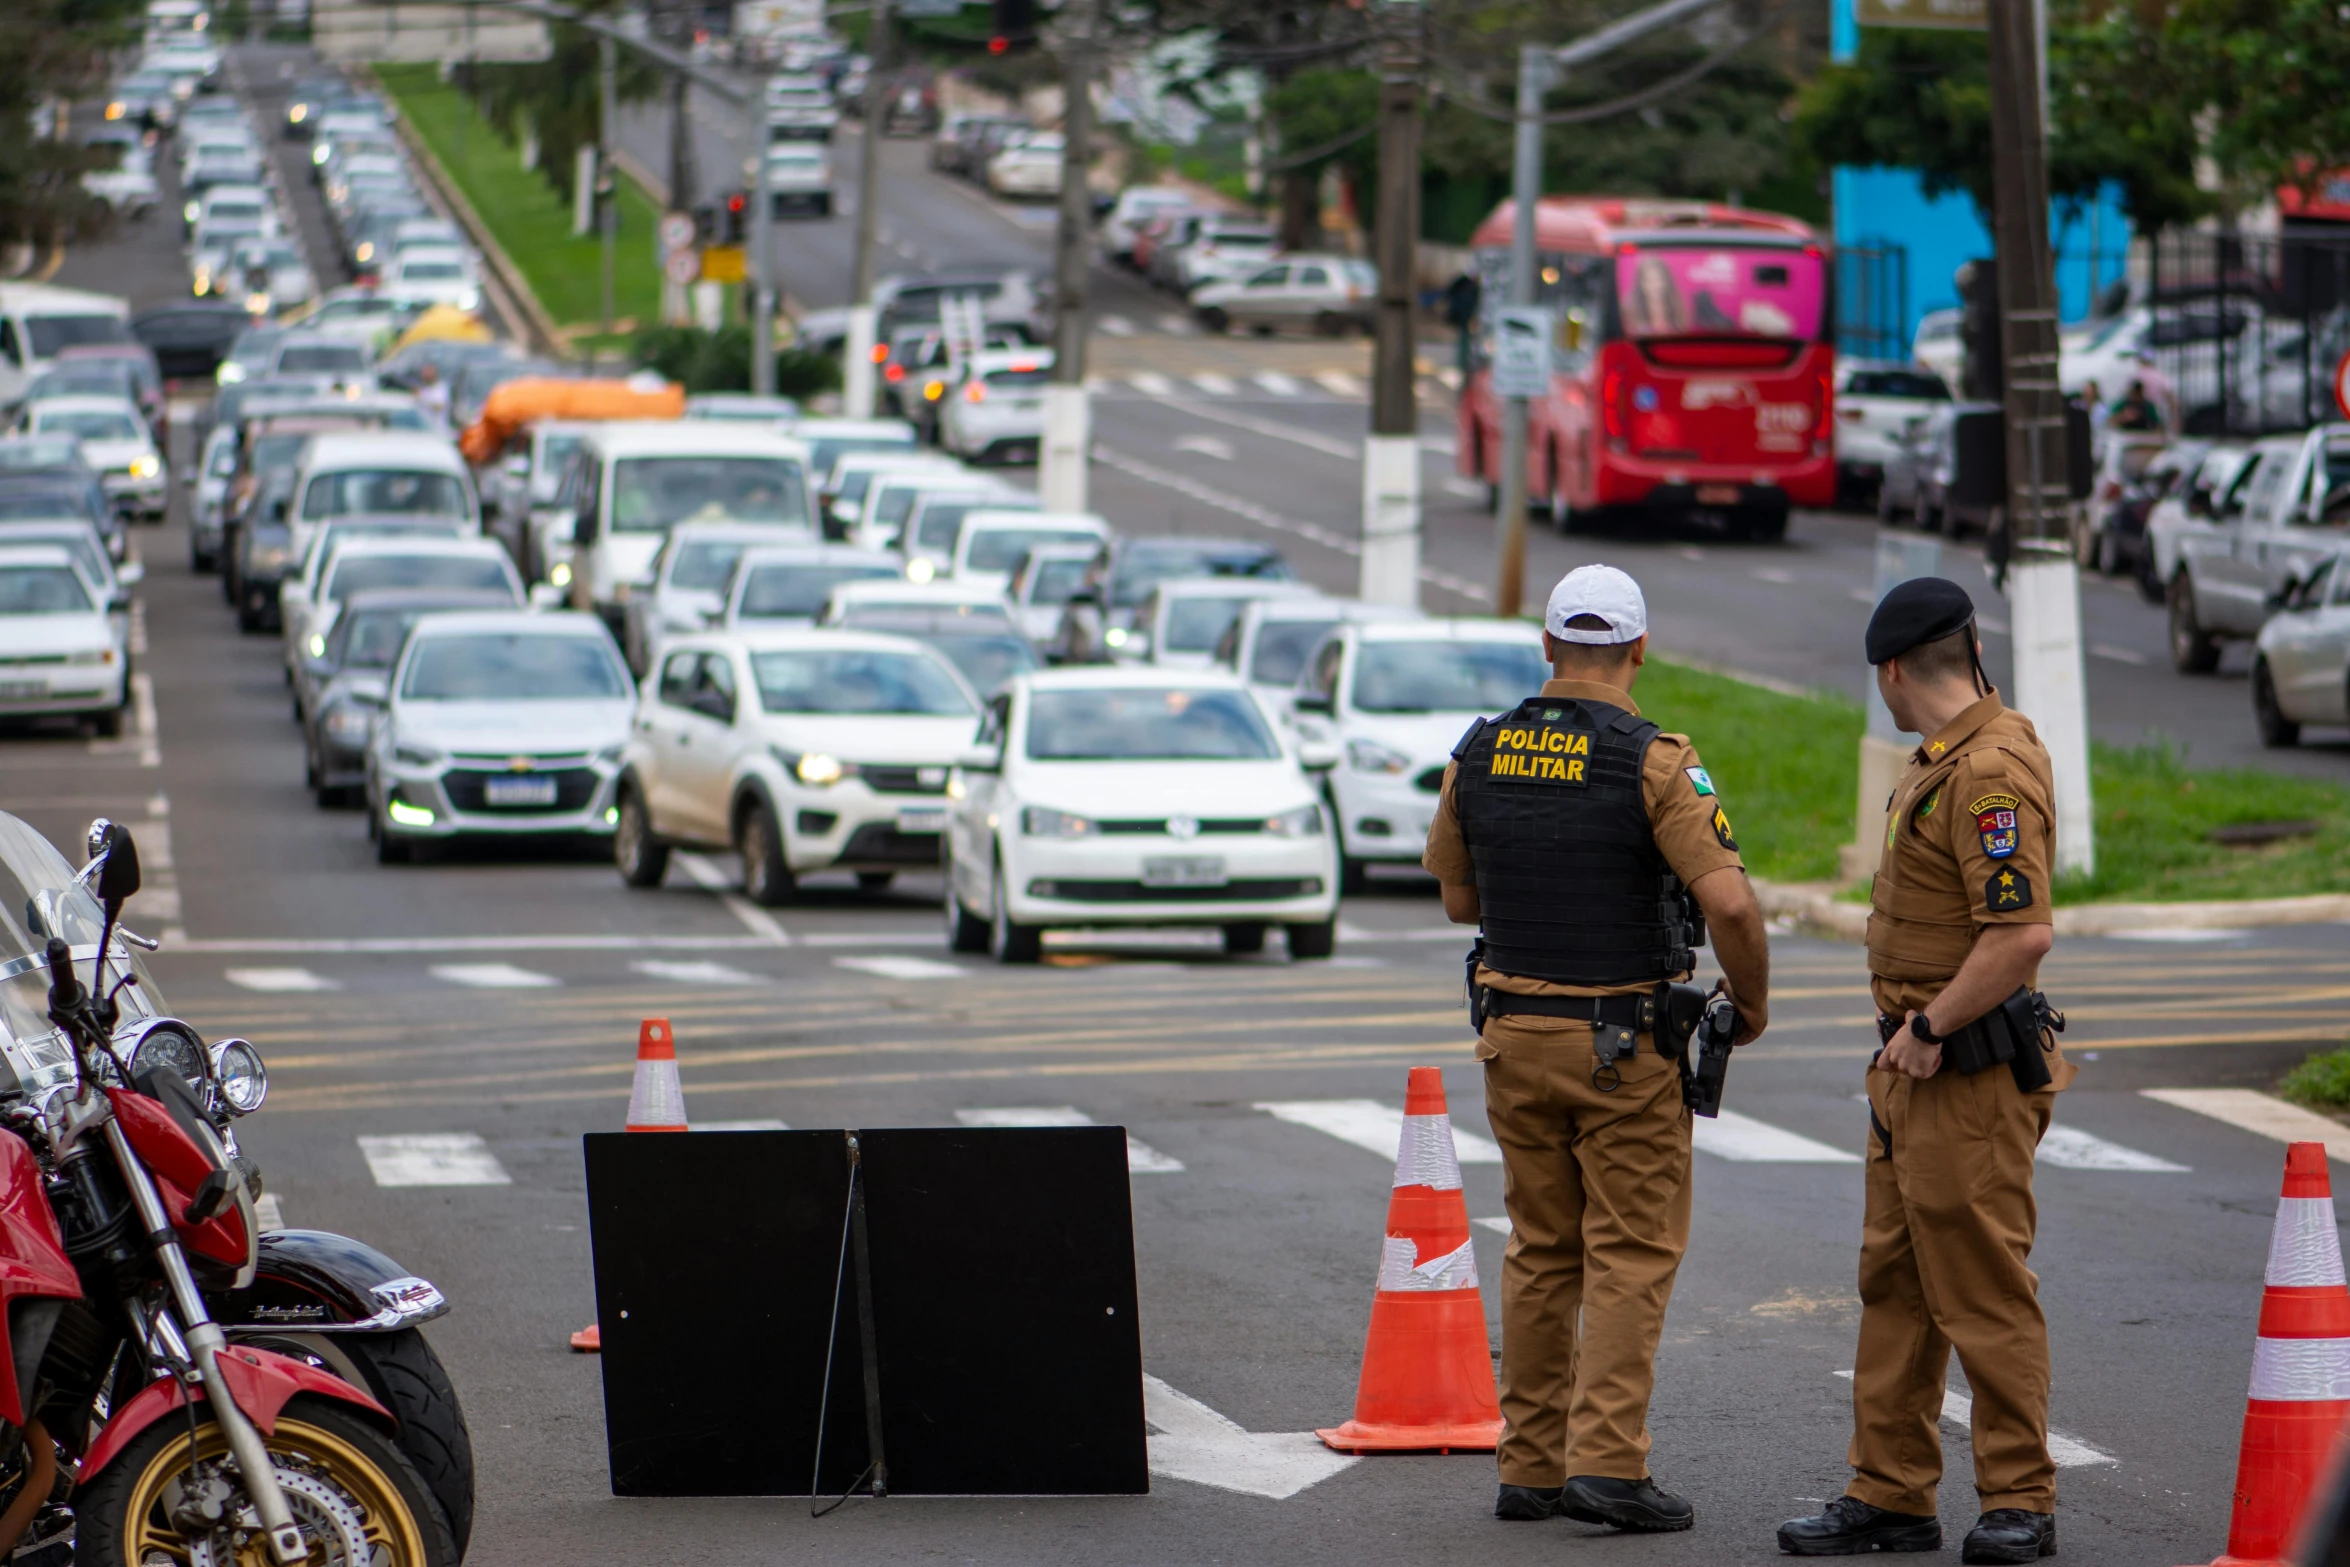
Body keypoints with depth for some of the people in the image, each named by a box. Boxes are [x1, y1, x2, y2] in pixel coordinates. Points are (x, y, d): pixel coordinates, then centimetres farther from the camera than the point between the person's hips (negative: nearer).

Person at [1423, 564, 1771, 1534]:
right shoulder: (1653, 763, -13)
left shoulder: (1478, 756, 3)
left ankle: (1530, 1466, 13)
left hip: (1514, 1034, 5)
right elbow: (1729, 902, -20)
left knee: (1541, 1253, 13)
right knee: (1631, 1253, 0)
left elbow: (1459, 899, 14)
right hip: (1626, 1043, -5)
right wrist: (1751, 1001, -3)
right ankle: (1607, 1463, -8)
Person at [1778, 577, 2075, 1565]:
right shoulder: (1943, 758, 14)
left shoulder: (1989, 775, -20)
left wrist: (1932, 1029, -19)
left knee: (1984, 1289, -5)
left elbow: (2024, 935, -28)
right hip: (1915, 1064, 11)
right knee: (1895, 1284, 13)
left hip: (1968, 1071, -11)